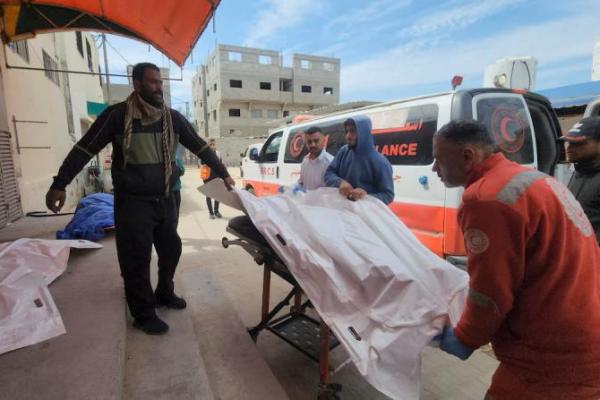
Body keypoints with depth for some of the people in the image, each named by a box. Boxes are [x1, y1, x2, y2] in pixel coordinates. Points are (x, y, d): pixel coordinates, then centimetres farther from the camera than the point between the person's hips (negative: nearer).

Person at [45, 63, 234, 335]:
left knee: (171, 249, 15)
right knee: (137, 259, 2)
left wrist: (222, 173, 2)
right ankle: (143, 314, 18)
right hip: (132, 201, -5)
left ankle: (164, 293, 38)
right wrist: (59, 185, -7)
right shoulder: (117, 115, -8)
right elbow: (85, 149, -4)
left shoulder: (173, 117, 3)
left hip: (165, 199, 5)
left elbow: (200, 147, 6)